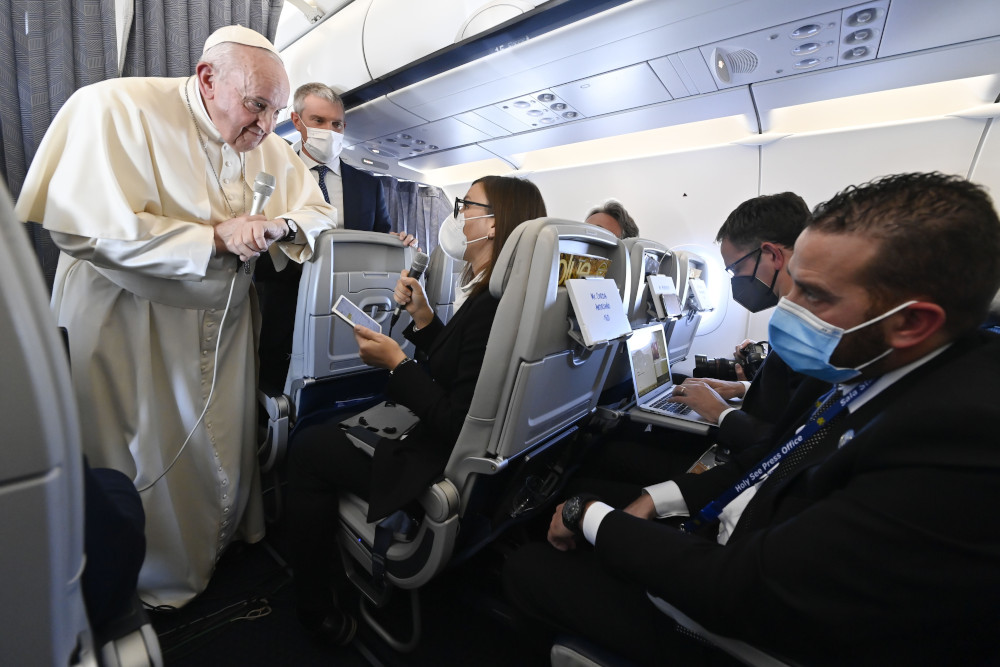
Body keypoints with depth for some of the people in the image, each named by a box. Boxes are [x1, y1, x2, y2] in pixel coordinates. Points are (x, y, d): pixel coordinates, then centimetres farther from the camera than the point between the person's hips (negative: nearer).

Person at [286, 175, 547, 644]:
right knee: (324, 427, 19)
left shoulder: (491, 307, -27)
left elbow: (458, 429, -26)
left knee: (308, 446, 3)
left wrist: (396, 362, -20)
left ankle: (315, 610, 25)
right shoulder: (496, 295, 4)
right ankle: (335, 581, 34)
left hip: (440, 472, -9)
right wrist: (422, 317, 3)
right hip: (447, 442, 10)